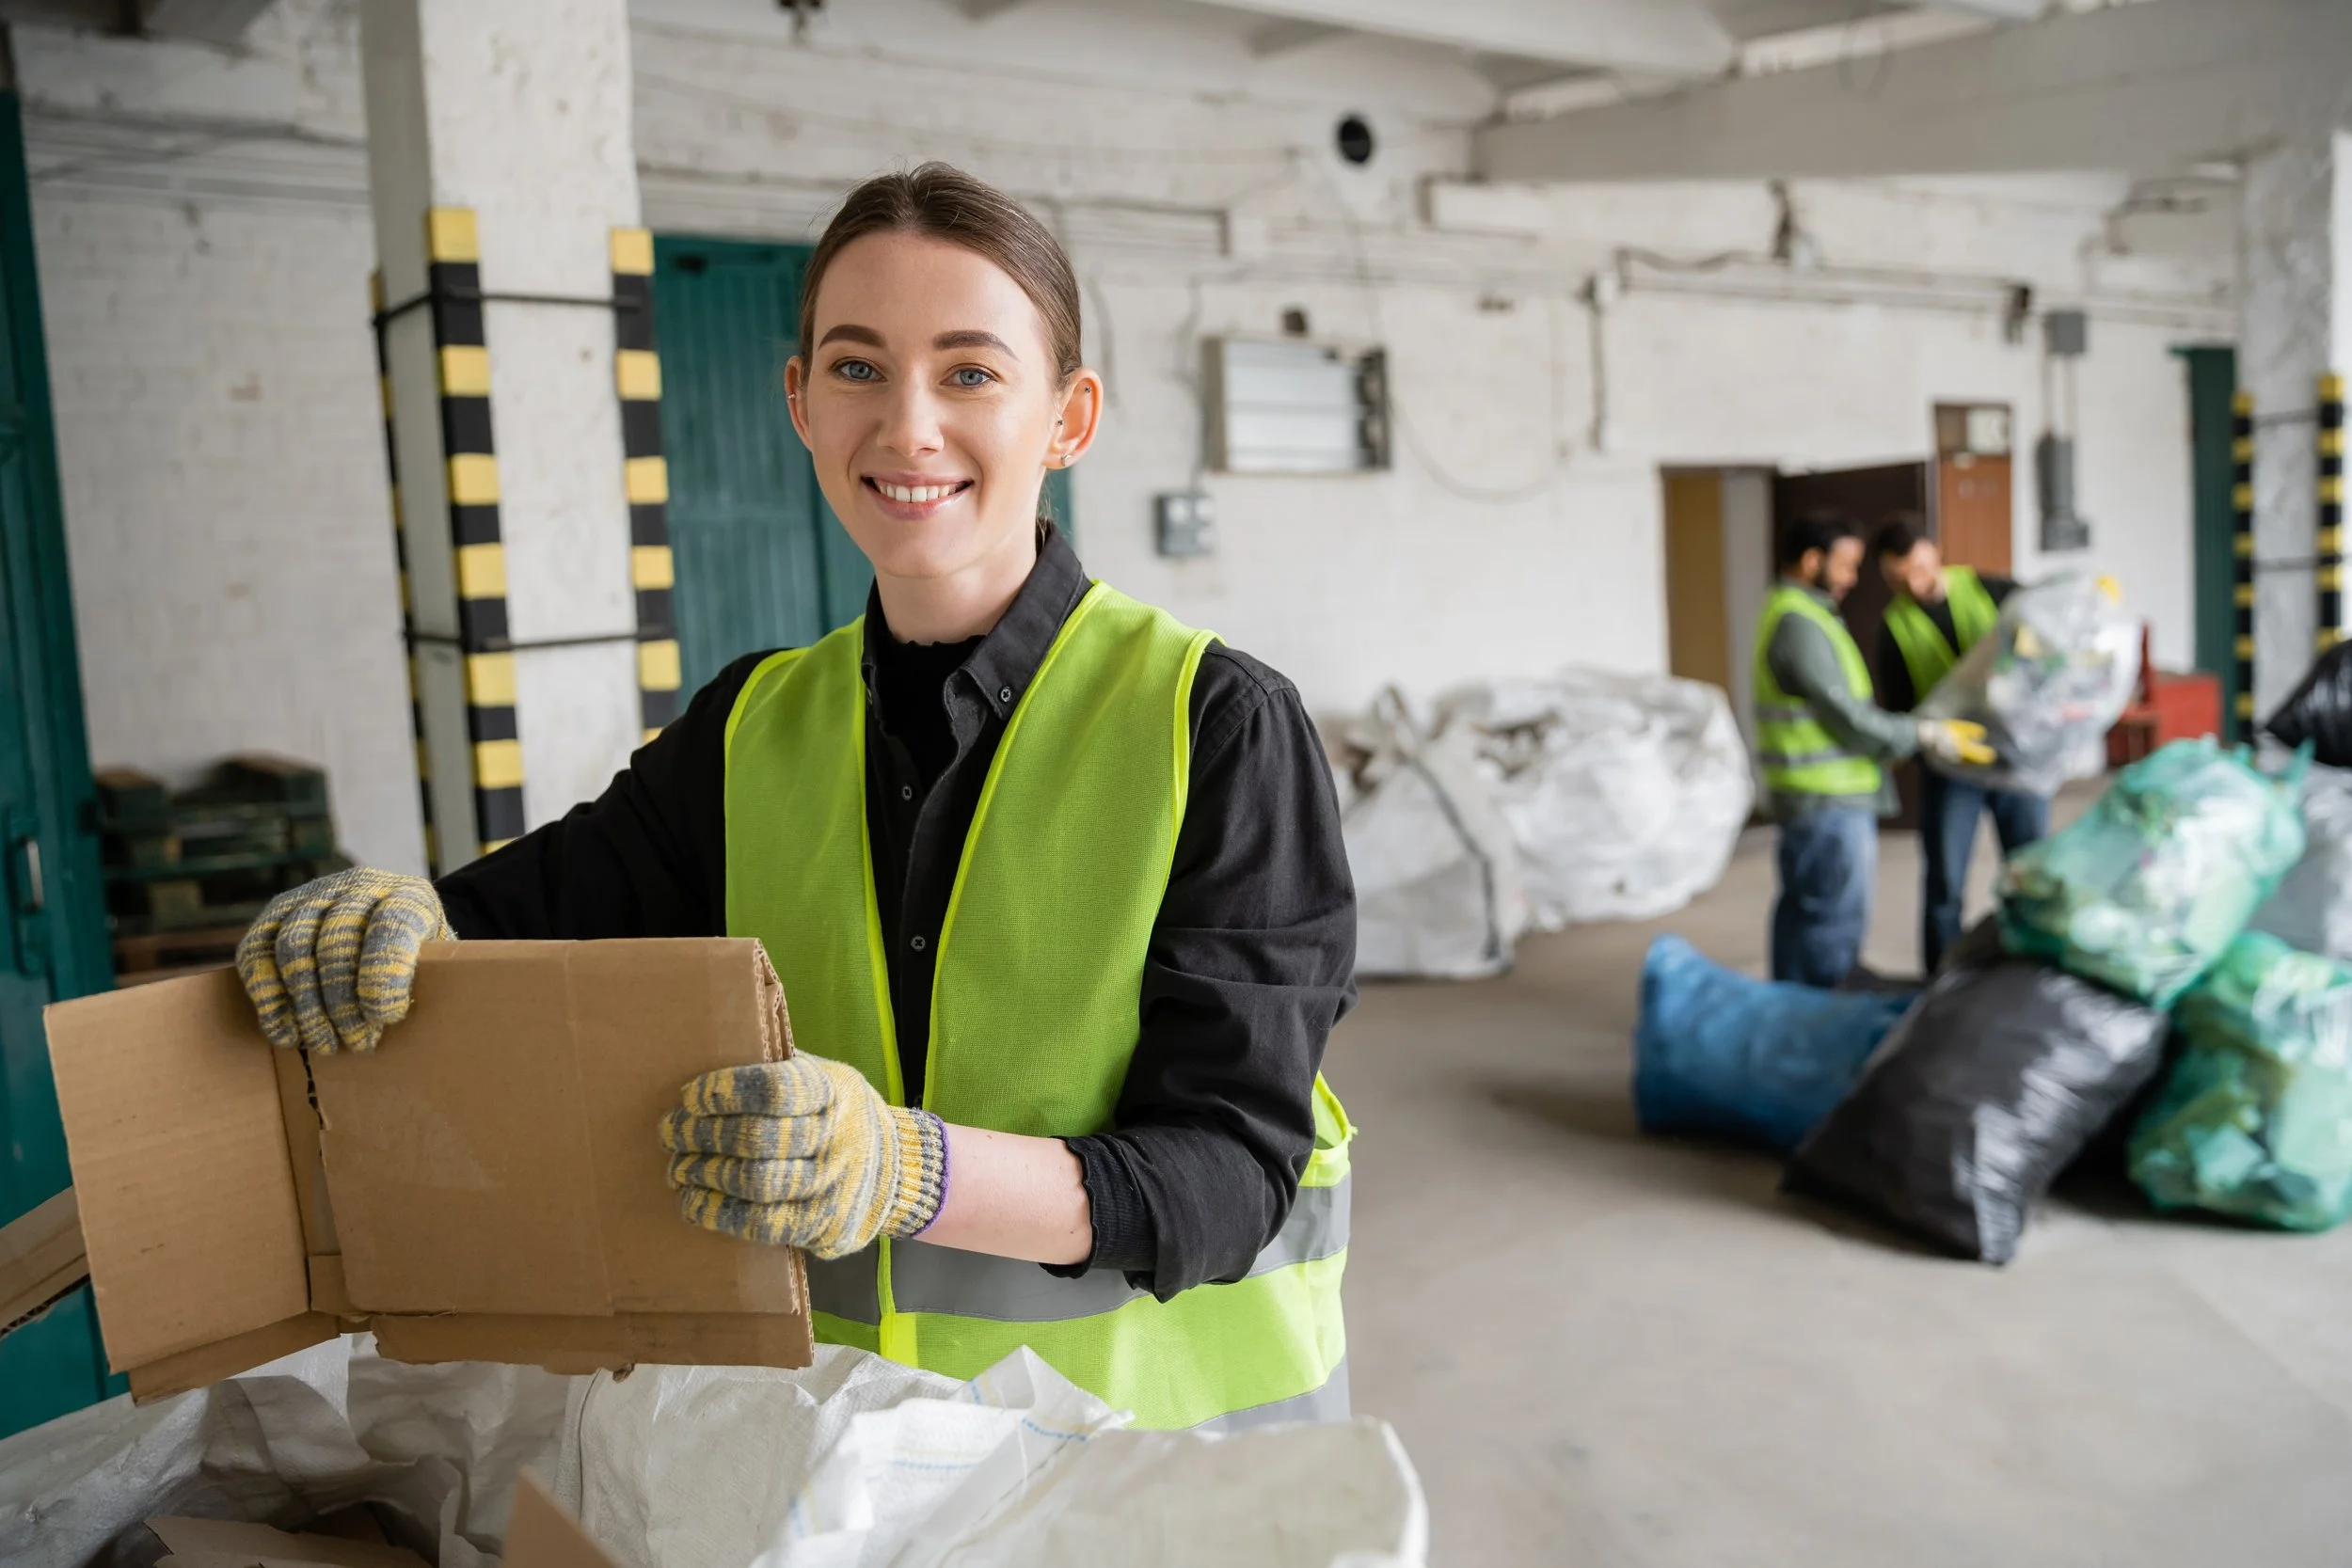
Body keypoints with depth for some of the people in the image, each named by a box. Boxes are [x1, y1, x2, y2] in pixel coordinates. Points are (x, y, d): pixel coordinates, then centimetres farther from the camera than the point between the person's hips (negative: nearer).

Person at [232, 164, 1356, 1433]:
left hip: (1163, 1414, -4)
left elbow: (1228, 1170, -16)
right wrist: (382, 918, -16)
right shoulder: (755, 729, 4)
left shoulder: (1219, 724, -12)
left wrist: (905, 1171, -32)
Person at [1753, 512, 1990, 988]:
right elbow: (1845, 717, -18)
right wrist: (1926, 735, -11)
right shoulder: (1800, 623, -17)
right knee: (1836, 919, -6)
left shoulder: (1791, 612, 17)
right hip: (1828, 801, -11)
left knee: (1802, 910, 15)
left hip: (1812, 800, 11)